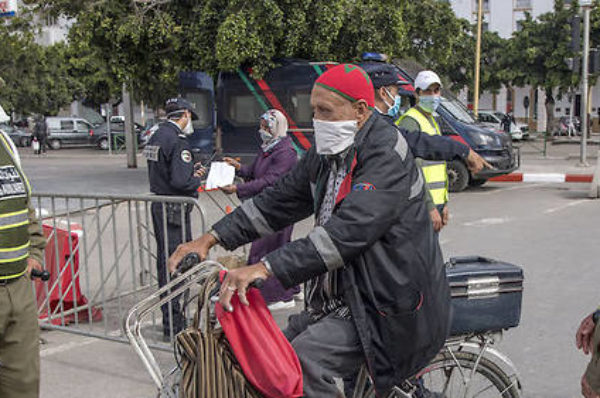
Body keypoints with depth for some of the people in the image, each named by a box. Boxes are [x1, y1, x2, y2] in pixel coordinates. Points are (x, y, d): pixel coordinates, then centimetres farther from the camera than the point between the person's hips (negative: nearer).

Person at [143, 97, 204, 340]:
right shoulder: (178, 141, -18)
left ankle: (170, 319, 29)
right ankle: (173, 326, 3)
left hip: (158, 206, 10)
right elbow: (180, 181, -25)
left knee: (164, 262, 17)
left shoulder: (156, 137, 12)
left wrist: (190, 172, 17)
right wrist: (197, 179, -5)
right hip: (174, 210, -10)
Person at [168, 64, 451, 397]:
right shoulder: (326, 154, 9)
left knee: (306, 358, -25)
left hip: (392, 308, -9)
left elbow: (349, 230, -32)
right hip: (345, 297, 9)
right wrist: (212, 238, 0)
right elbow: (279, 201, 10)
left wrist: (266, 268, -39)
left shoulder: (387, 154, -20)